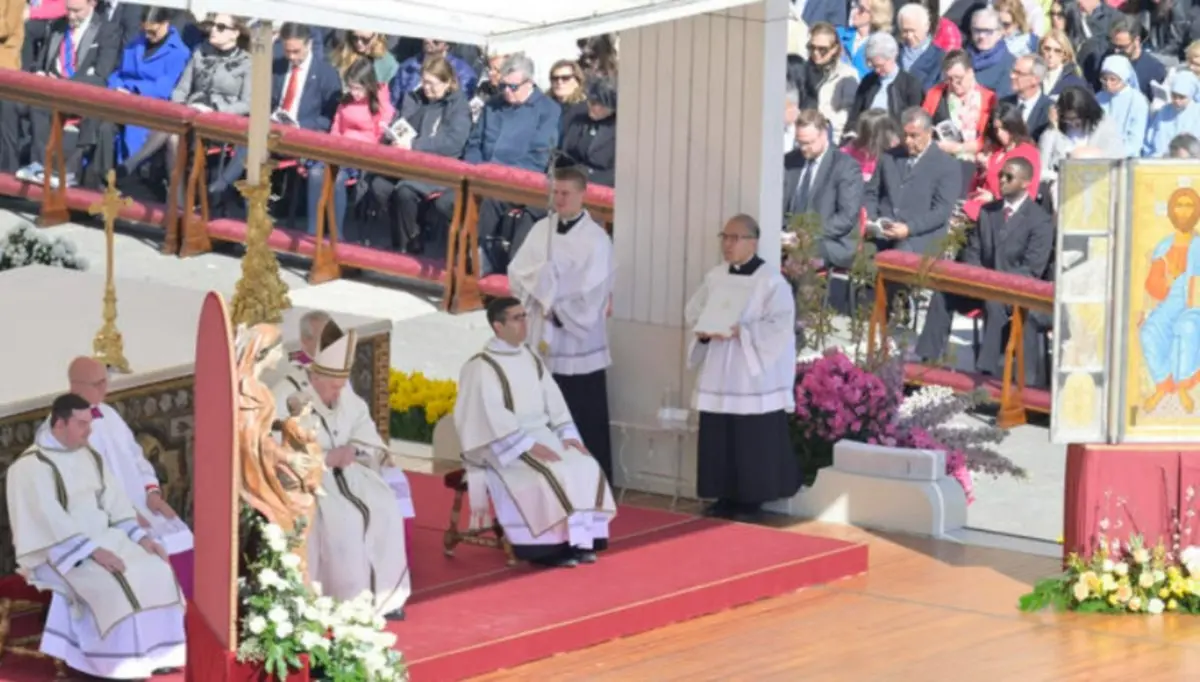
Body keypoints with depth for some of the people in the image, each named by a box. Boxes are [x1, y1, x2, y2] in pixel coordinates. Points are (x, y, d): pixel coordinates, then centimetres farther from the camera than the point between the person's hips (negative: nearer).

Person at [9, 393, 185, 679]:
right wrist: (94, 551, -29)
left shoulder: (89, 456, 11)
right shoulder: (31, 467, -15)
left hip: (101, 538, 8)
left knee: (156, 572, -12)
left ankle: (153, 653, -5)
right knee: (113, 586, -31)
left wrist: (142, 537, -2)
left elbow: (115, 501, 12)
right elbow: (51, 521, -23)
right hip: (58, 550, -8)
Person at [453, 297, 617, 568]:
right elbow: (493, 418, -19)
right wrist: (528, 445, -26)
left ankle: (579, 539, -13)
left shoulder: (530, 358, 12)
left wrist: (567, 434, -4)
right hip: (505, 445, -7)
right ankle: (547, 547, -21)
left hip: (541, 434, 7)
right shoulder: (481, 368, -12)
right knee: (548, 476, -30)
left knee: (585, 468, -15)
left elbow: (553, 400, 12)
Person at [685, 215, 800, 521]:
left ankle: (750, 503, 6)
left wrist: (740, 332, -23)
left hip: (754, 378, -6)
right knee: (718, 442, 6)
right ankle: (725, 499, 16)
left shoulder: (771, 281, -8)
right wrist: (704, 331, -9)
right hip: (718, 377, 6)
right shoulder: (714, 277, 10)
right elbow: (693, 312, 12)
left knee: (753, 446, -2)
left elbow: (779, 327, -15)